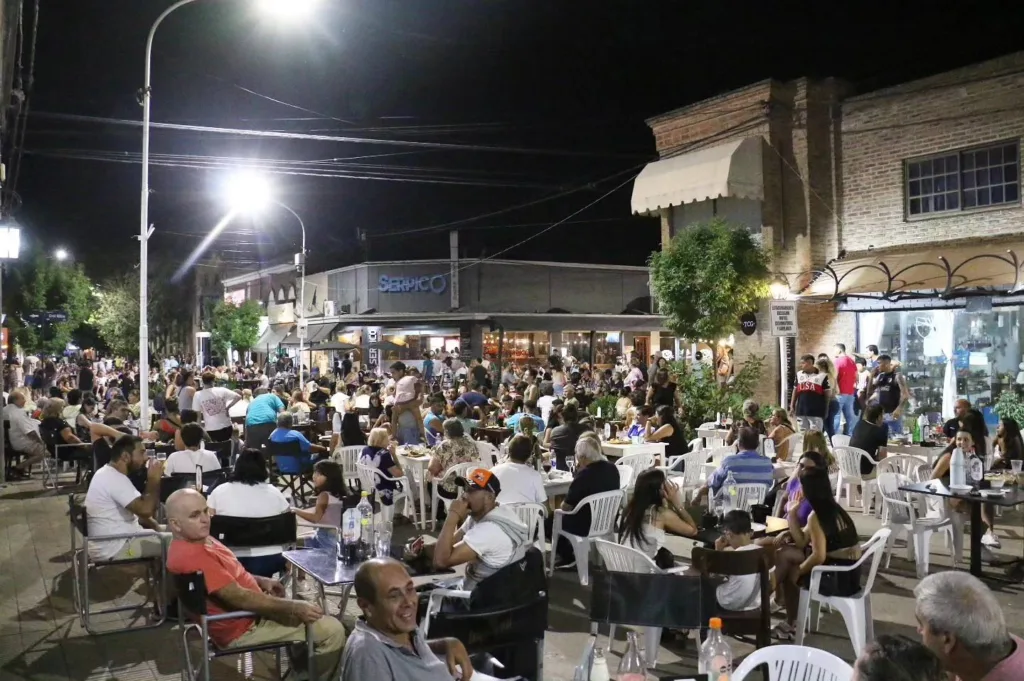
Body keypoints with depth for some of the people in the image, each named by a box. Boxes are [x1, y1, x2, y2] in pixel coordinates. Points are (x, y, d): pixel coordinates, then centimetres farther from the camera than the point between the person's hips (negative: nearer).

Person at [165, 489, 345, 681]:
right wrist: (293, 607, -26)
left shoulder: (197, 540, 3)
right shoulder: (191, 556, -29)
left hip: (250, 610, 10)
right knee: (332, 630, -11)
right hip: (243, 628, -10)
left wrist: (261, 581, 7)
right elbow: (239, 598, -30)